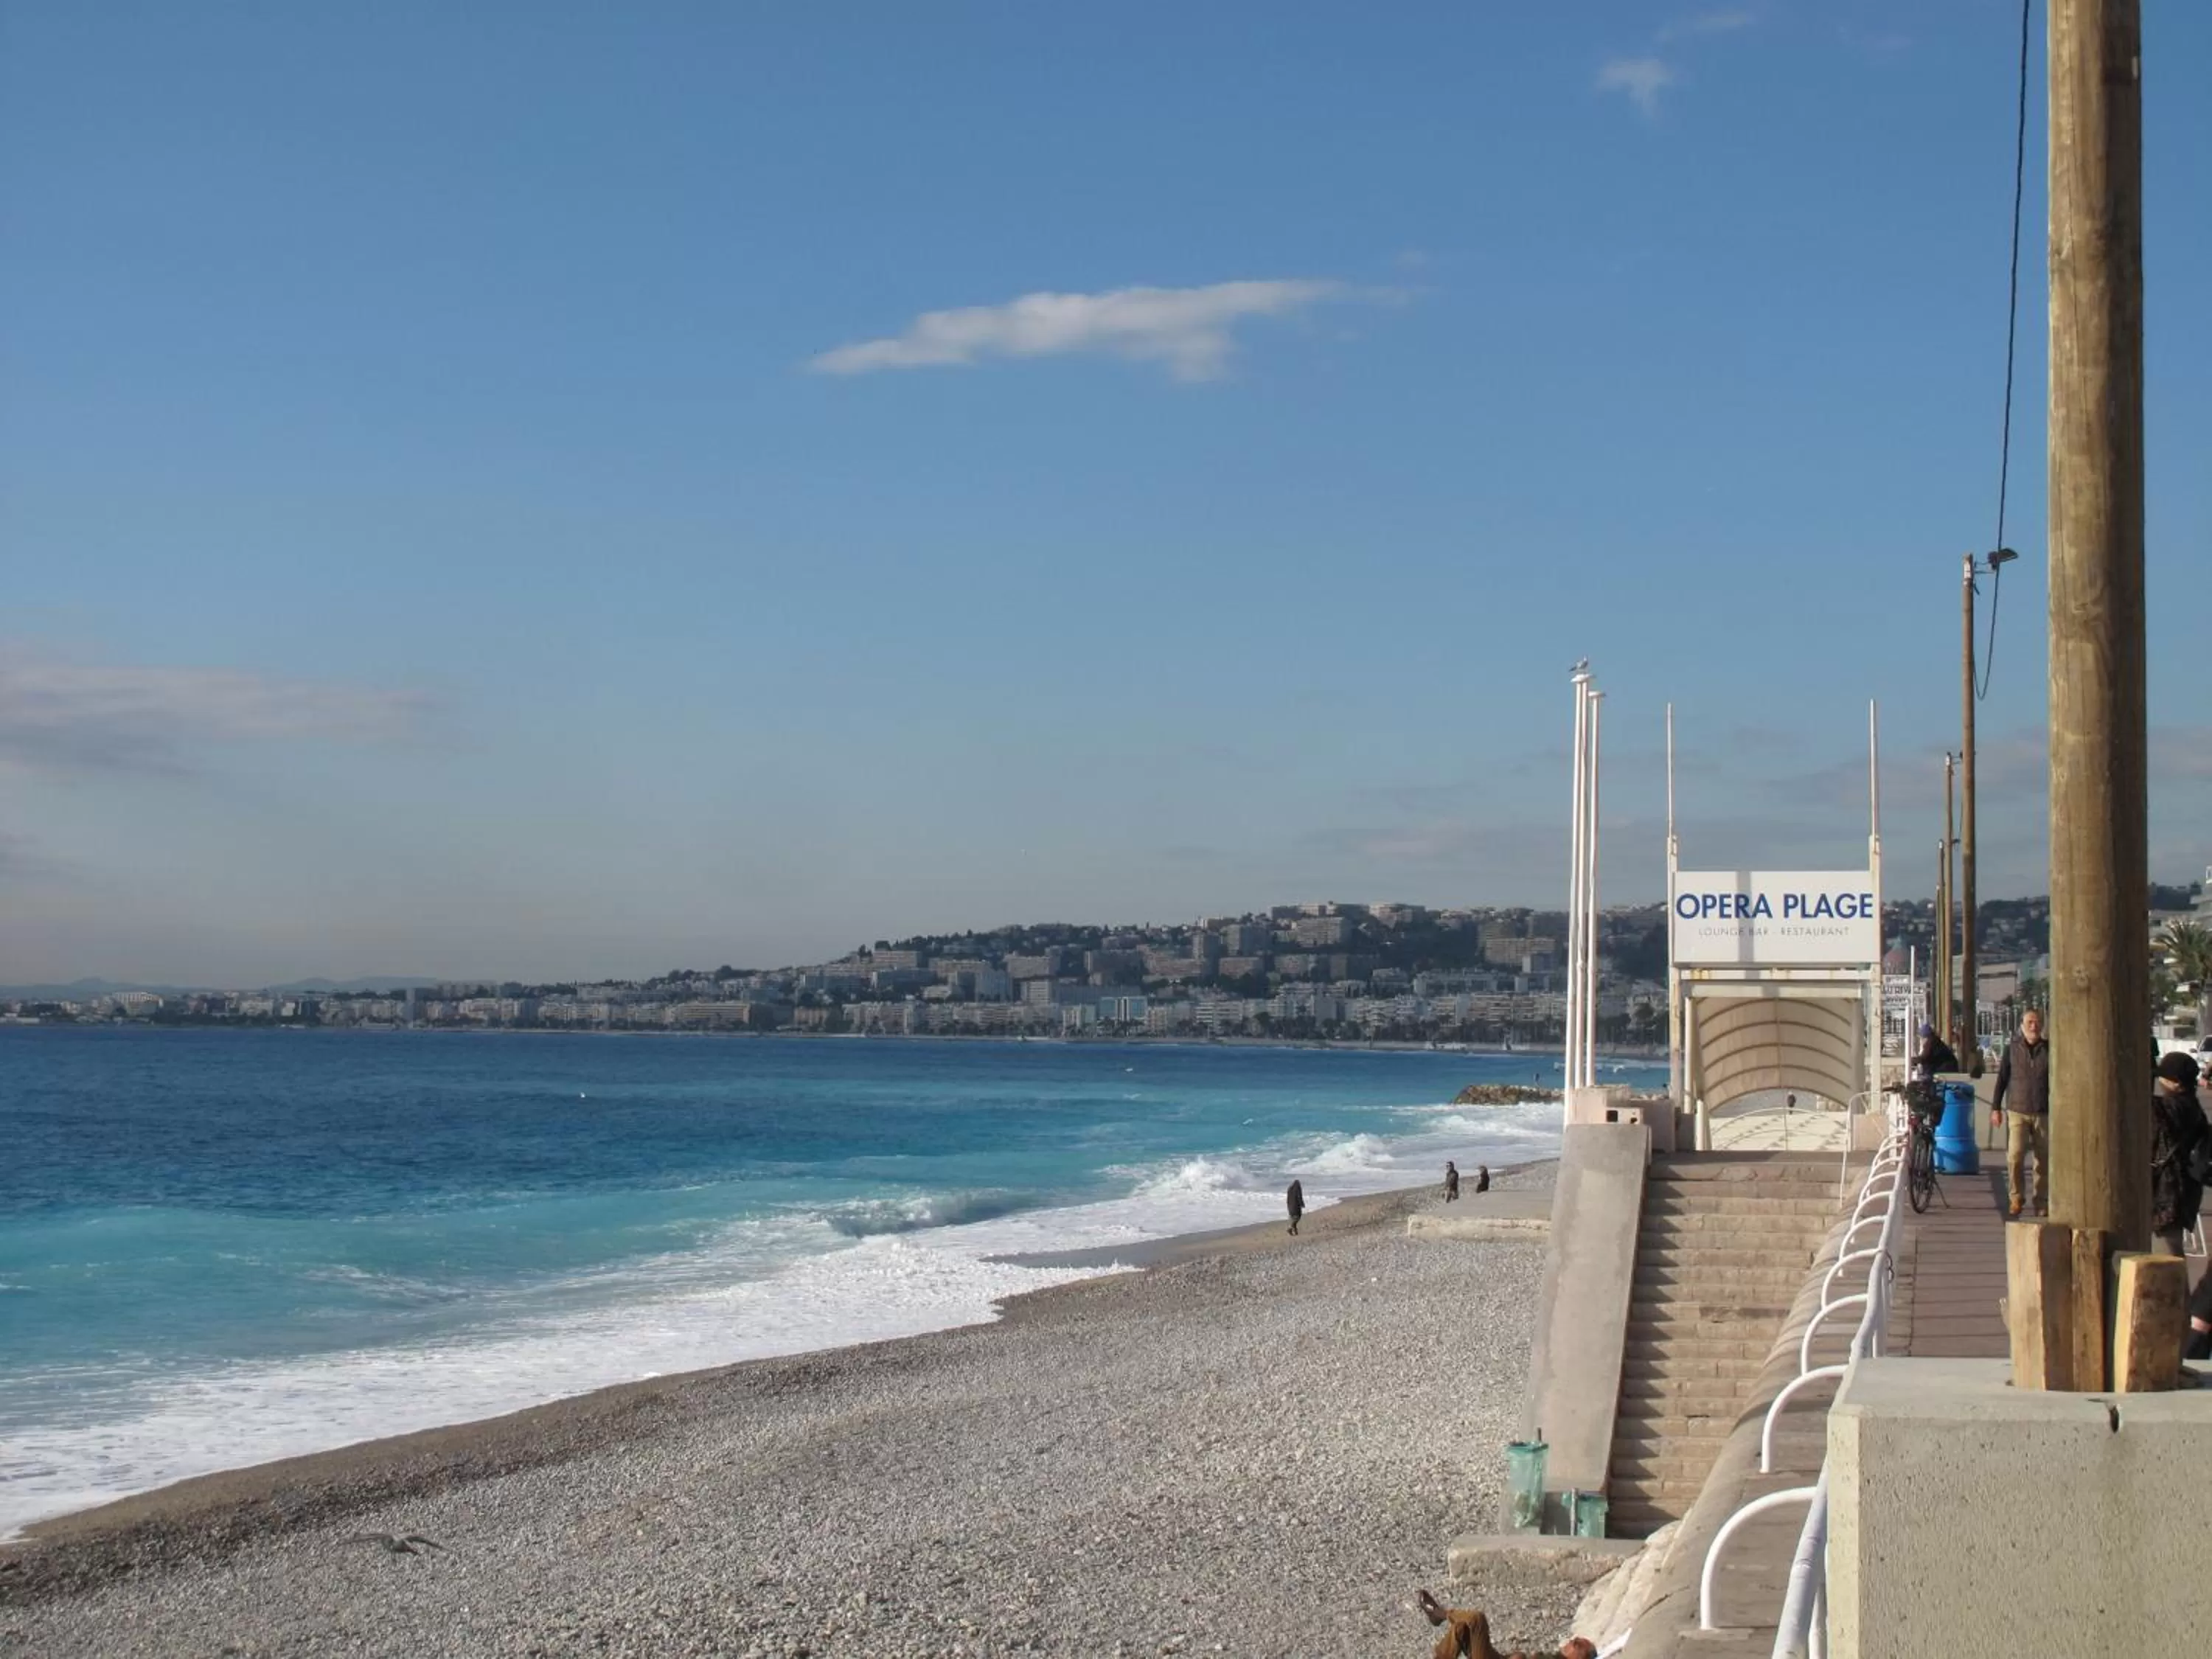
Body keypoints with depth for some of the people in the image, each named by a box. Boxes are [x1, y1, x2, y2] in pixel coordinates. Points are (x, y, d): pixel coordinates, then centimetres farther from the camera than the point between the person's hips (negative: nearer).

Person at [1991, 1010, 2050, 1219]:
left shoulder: (2050, 1050, 3)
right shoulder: (2012, 1049, 3)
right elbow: (2002, 1079, 8)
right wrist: (1996, 1108, 6)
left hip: (2044, 1114, 1)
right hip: (2017, 1113, -1)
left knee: (2044, 1161, 4)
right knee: (2015, 1156, -13)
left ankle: (2041, 1203, 14)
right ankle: (2016, 1198, 2)